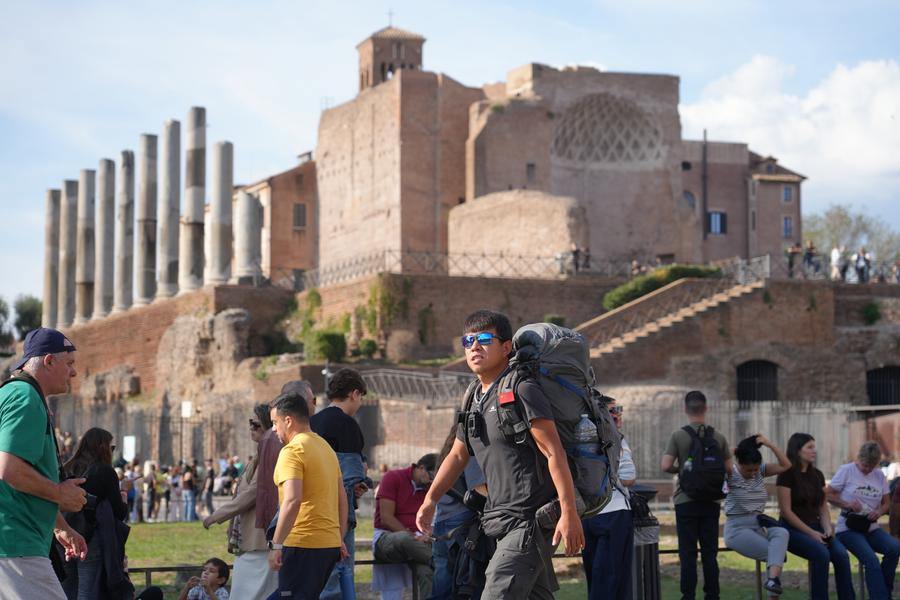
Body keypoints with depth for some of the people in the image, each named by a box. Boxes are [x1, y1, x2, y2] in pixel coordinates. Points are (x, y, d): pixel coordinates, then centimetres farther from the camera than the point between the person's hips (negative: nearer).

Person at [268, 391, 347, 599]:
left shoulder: (292, 451, -11)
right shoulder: (326, 447, 17)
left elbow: (292, 500, -23)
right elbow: (342, 498, 21)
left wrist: (276, 544, -21)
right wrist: (340, 539, 24)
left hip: (303, 544, -9)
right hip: (330, 543, 9)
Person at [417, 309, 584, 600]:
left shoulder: (521, 393, -13)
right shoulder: (475, 399, 15)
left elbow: (554, 454, -17)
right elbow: (458, 455, 25)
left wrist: (569, 513, -22)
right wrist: (430, 499, 16)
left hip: (529, 519, -9)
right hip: (502, 520, 9)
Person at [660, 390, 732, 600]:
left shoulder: (678, 436, -7)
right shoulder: (718, 437, 1)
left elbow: (665, 466, -13)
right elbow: (729, 468, 2)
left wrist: (680, 469, 7)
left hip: (686, 501, -2)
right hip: (711, 502, 2)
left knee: (688, 553, 0)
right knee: (710, 552, 8)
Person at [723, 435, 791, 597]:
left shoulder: (761, 471, 9)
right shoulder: (731, 473, -7)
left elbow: (785, 465, 1)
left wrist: (769, 444, -5)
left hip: (758, 526, 5)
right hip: (737, 529, -5)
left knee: (782, 533, -31)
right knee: (776, 553, -25)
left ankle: (773, 579, -44)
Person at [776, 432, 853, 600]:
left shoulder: (817, 475, 12)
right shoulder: (787, 474, -9)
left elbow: (823, 507, 14)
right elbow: (786, 511, -12)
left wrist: (828, 528, -6)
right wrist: (811, 533, -16)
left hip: (815, 527, 6)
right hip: (792, 529, -6)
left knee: (841, 553, -22)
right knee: (821, 553, -31)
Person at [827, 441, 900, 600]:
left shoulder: (879, 475, 12)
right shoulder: (846, 470, -2)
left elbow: (886, 503, 17)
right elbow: (828, 495, -1)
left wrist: (880, 512, -5)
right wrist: (847, 504, -15)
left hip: (871, 527, 5)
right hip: (848, 528, -5)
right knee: (871, 560, -29)